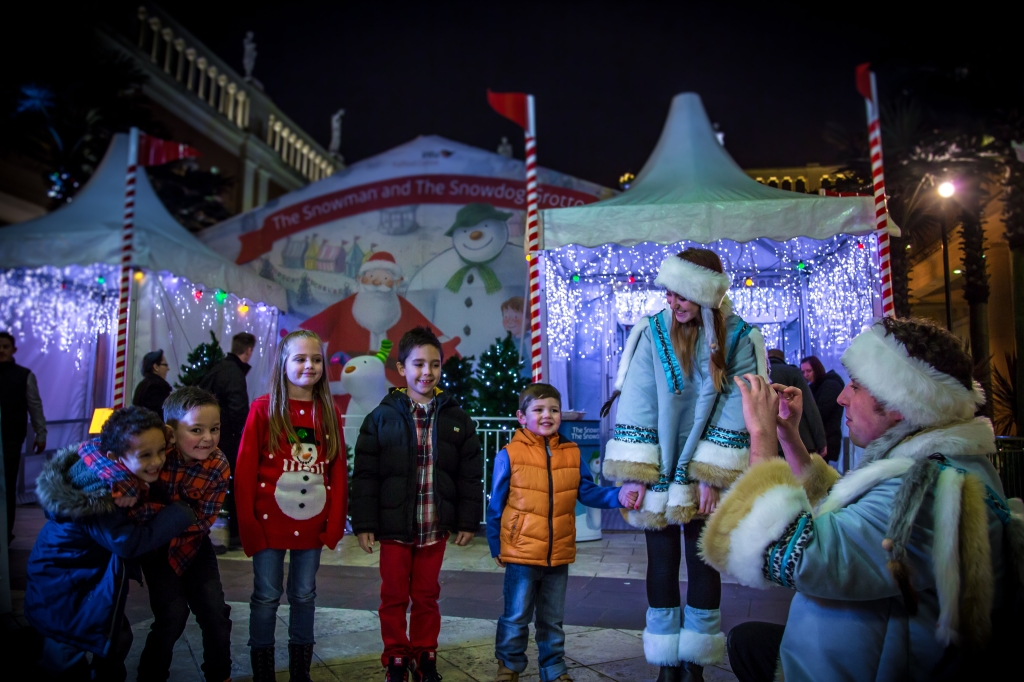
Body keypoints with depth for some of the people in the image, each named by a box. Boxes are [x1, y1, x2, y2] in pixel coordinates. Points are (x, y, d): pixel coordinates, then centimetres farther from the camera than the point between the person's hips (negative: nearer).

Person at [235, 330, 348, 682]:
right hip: (270, 523, -3)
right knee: (266, 597, 8)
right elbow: (245, 470, -6)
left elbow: (339, 470, 4)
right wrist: (248, 523, -10)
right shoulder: (263, 408, -5)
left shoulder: (329, 412, 3)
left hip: (311, 525, 3)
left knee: (304, 596, 13)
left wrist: (335, 523, -1)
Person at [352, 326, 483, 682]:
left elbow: (470, 476, 3)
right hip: (393, 528, -1)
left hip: (435, 528, 2)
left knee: (427, 596, 15)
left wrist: (467, 522, 2)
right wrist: (364, 524, -7)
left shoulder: (456, 418, -1)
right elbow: (365, 476, -5)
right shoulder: (382, 417, -6)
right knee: (394, 597, 11)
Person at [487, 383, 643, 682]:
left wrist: (619, 495, -17)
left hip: (559, 555, 3)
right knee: (516, 617, 11)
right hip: (521, 554, -3)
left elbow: (589, 493, 0)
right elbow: (496, 507, -5)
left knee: (552, 620, 19)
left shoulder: (573, 454, 0)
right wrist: (497, 548, -3)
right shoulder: (509, 455, -11)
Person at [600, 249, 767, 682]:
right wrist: (634, 475, -12)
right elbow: (637, 404, -9)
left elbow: (735, 413, -9)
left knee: (703, 562, 10)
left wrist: (711, 478, -12)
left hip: (707, 476, 0)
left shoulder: (738, 339, -7)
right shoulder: (652, 333, -6)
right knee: (661, 562, 8)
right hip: (659, 474, 1)